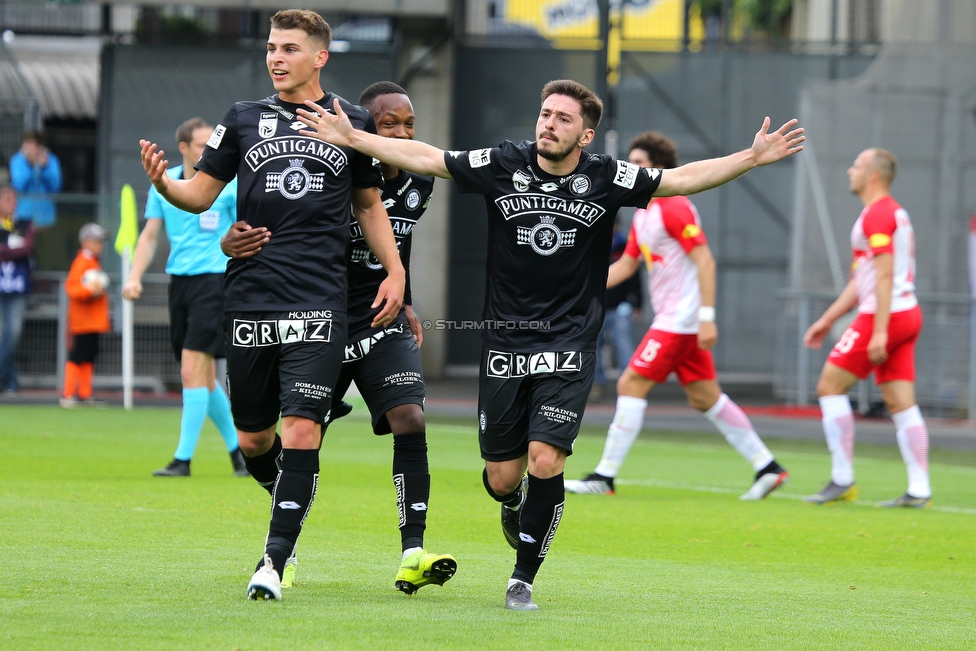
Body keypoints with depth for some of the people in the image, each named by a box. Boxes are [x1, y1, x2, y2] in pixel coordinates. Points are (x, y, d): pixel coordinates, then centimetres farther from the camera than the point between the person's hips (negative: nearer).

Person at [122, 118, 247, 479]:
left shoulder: (228, 184, -4)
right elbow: (150, 234, 12)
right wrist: (135, 276, 0)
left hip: (214, 280, -5)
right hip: (179, 281, 5)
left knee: (192, 371, -13)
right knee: (205, 377, 9)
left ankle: (183, 458, -10)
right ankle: (238, 447, 24)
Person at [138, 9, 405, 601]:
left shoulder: (352, 123, 9)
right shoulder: (244, 120, 10)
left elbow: (369, 203, 19)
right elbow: (201, 194, 9)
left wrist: (395, 270, 9)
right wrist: (163, 184, -12)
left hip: (319, 305, -2)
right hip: (250, 301, 2)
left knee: (302, 431, -14)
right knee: (253, 439, 7)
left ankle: (274, 563, -11)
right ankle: (292, 506, 37)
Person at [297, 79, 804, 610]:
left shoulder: (605, 180, -3)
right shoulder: (502, 166, -2)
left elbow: (682, 179, -1)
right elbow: (424, 158, 0)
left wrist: (752, 158, -11)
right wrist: (350, 138, -5)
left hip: (568, 347, -1)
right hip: (504, 344, 1)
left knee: (545, 462, -16)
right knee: (502, 476, 4)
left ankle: (523, 579, 1)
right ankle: (513, 505, 43)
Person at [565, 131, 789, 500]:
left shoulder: (673, 208, -14)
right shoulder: (643, 215, 16)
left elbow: (704, 261, -18)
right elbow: (625, 265, 22)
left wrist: (707, 317, -24)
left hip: (680, 320, -10)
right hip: (673, 319, 10)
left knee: (631, 387, -10)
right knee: (707, 400, 11)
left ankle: (604, 478, -8)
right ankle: (767, 467, 14)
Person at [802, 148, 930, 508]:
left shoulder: (877, 215, -11)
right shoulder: (895, 212, 21)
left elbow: (885, 275, -20)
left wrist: (879, 331, -24)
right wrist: (827, 320, 26)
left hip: (884, 316, -10)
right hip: (907, 314, 10)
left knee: (829, 387, -4)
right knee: (901, 403, 6)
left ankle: (842, 480, -5)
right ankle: (919, 489, -1)